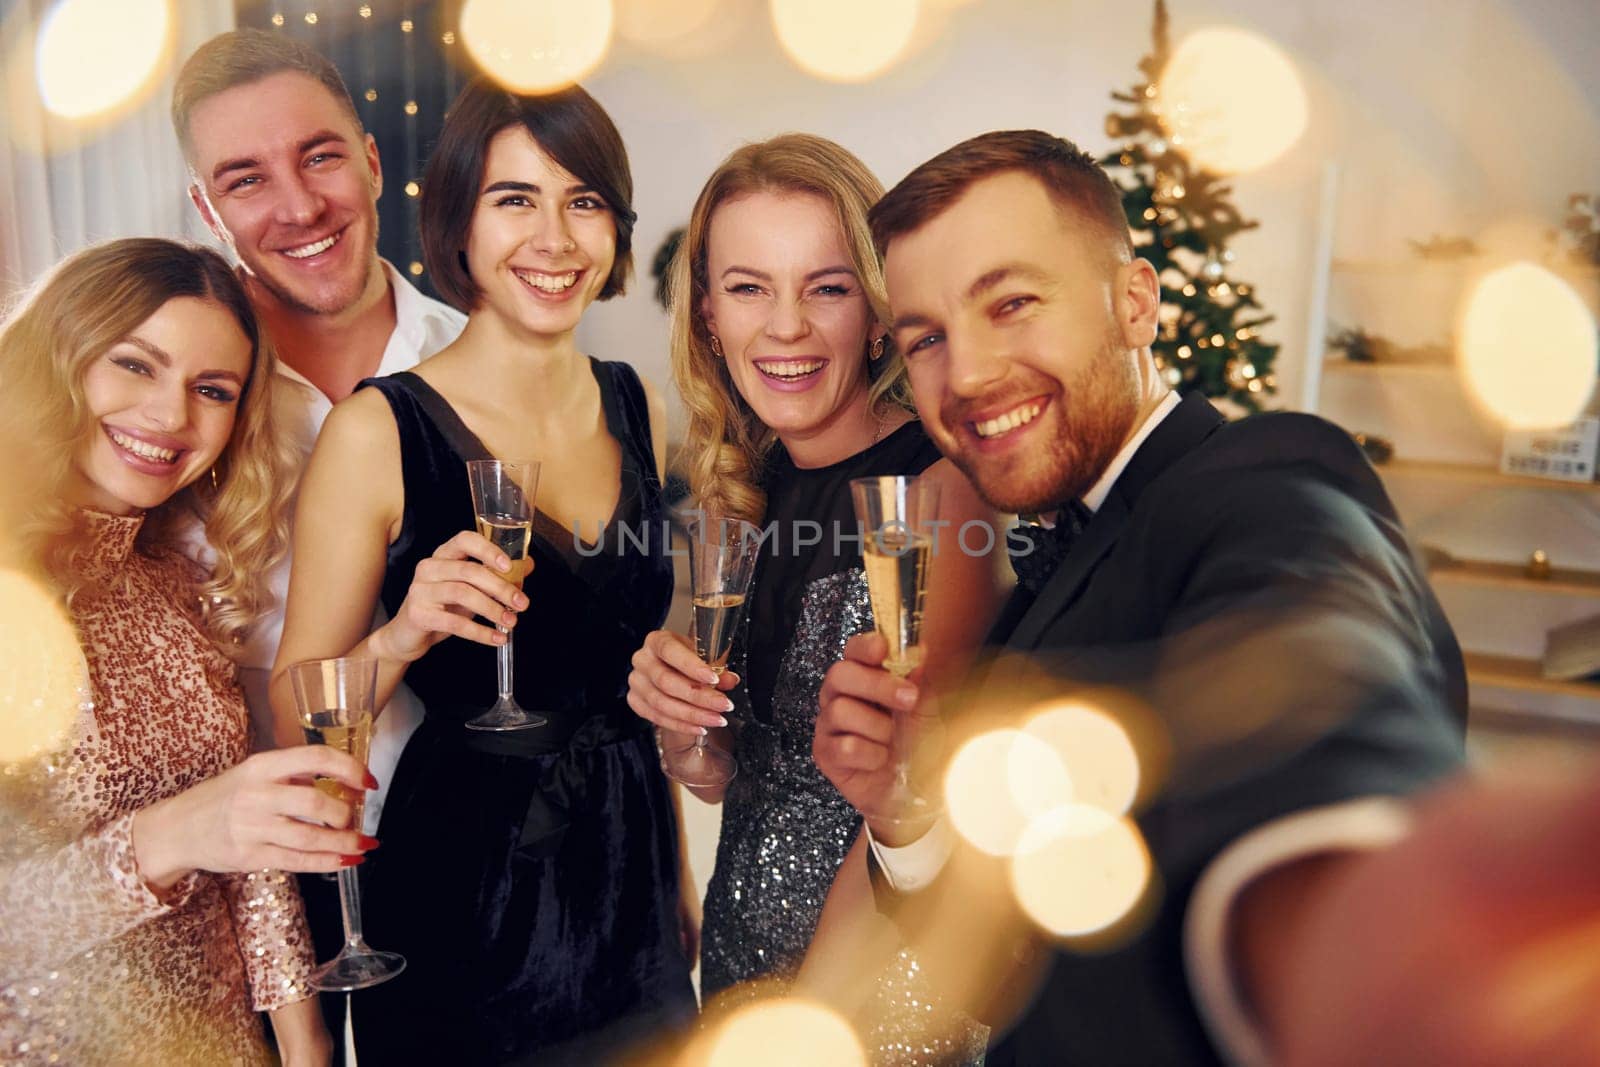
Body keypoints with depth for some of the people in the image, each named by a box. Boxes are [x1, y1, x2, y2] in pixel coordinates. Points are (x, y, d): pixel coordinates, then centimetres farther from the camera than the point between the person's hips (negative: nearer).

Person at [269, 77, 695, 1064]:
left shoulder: (638, 408, 0)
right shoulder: (376, 432, -15)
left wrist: (680, 881, 13)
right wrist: (400, 640, -28)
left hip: (628, 878, 5)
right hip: (462, 910, -4)